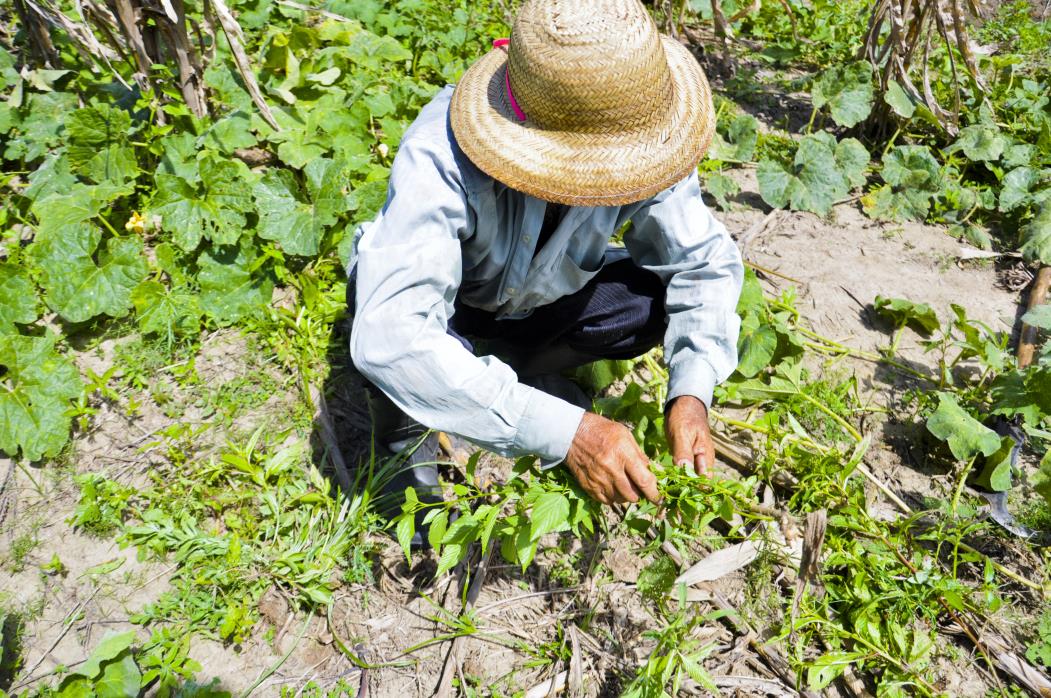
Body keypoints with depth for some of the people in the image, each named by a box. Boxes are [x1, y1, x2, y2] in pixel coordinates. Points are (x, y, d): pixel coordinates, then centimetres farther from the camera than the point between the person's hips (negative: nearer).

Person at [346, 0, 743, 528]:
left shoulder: (638, 136, -26)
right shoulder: (439, 158, -39)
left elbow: (704, 261, -15)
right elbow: (388, 337, -48)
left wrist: (691, 394, -32)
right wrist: (563, 429, -51)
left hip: (539, 299, 4)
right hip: (439, 304, -3)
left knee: (660, 298, -22)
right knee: (401, 352, -37)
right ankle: (405, 430, -1)